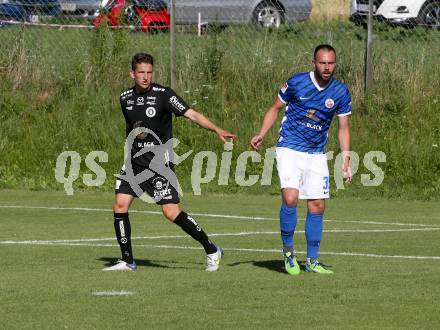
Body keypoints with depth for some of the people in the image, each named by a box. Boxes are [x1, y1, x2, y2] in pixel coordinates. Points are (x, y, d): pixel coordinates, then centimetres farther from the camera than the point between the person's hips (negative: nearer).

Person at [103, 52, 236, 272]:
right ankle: (127, 260, 6)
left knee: (171, 212, -13)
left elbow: (192, 115, -17)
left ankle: (211, 251, 2)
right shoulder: (126, 98, 7)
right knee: (120, 205, -6)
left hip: (159, 161, -5)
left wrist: (217, 130, -30)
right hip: (135, 161, 6)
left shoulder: (163, 95, -10)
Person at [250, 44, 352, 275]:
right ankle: (288, 250, -1)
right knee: (290, 198, -21)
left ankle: (312, 260, 15)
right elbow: (276, 108, 5)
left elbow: (343, 128, 6)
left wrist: (346, 161, -1)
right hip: (289, 149, -3)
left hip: (317, 154, 3)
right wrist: (261, 134, -7)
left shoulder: (341, 92, -2)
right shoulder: (296, 83, -9)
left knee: (317, 206, 2)